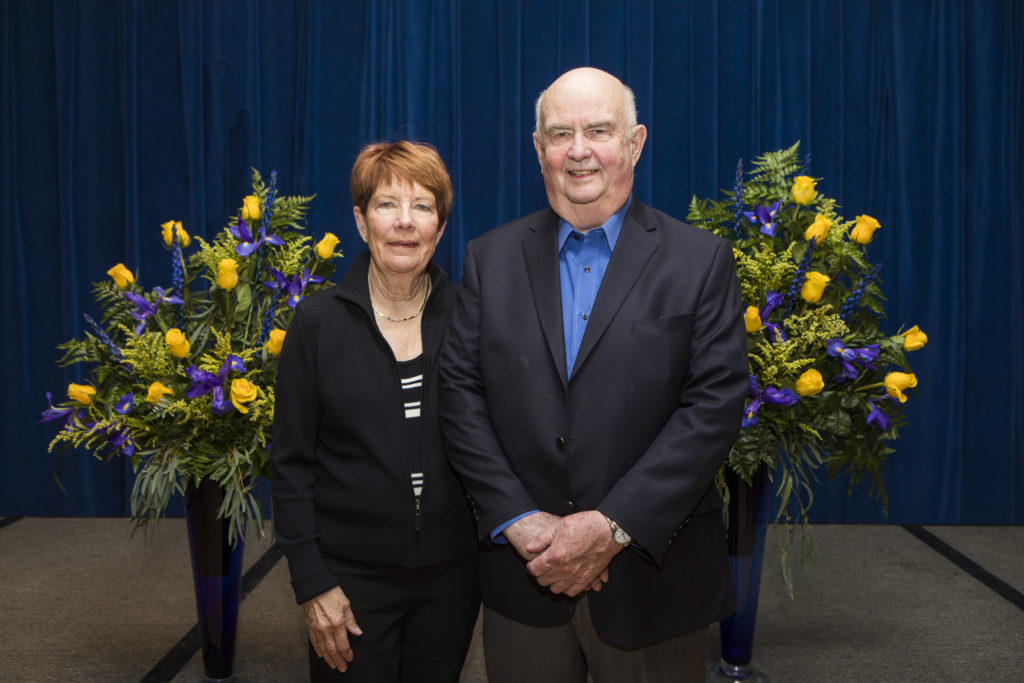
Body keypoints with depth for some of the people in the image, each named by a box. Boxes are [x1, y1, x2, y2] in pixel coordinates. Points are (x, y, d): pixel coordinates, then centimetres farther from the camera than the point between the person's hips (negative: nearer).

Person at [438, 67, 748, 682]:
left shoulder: (702, 261, -3)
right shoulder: (492, 258, 4)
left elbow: (715, 405, -10)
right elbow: (462, 396, 0)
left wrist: (613, 527, -17)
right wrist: (521, 522, -11)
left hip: (653, 580, -1)